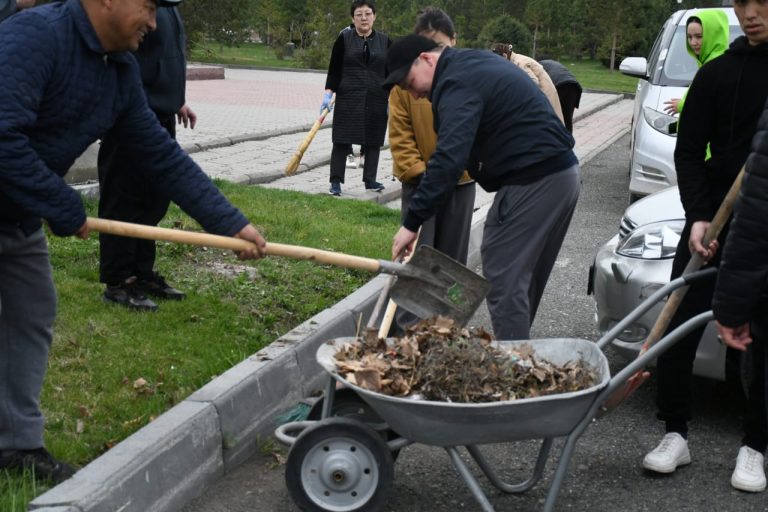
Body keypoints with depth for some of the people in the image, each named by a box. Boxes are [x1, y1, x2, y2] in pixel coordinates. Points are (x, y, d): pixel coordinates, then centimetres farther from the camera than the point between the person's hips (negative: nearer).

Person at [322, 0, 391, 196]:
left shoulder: (384, 41, 5)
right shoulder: (344, 39, -1)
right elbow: (334, 70, 0)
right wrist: (328, 93, -9)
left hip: (376, 100, 2)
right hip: (348, 99, -2)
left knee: (373, 140, 6)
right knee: (342, 140, -3)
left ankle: (370, 180, 17)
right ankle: (336, 182, 2)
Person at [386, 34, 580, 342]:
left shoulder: (457, 83, -14)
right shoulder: (477, 63, 19)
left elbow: (448, 160, -26)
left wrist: (412, 222, -26)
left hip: (532, 182, -11)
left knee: (504, 281, -8)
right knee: (526, 277, 17)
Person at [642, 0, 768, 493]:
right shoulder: (718, 73, 2)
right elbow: (689, 152, 1)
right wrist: (698, 216, -13)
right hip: (714, 221, 2)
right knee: (678, 329, 2)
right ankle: (676, 434, 16)